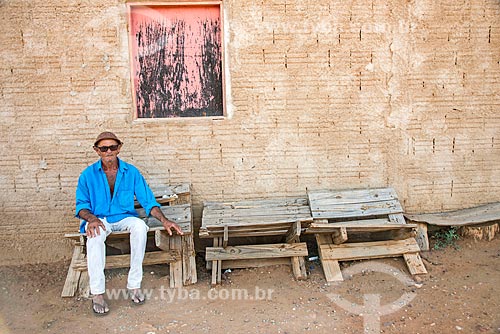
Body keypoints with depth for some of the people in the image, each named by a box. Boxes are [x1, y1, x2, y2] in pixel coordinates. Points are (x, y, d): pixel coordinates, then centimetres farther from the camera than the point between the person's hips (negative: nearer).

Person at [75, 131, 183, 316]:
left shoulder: (131, 172, 1)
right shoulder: (88, 175, 0)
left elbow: (148, 200, 0)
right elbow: (81, 205, 1)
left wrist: (164, 220, -13)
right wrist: (91, 218, -22)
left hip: (124, 217, 1)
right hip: (99, 219, -1)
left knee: (140, 226, -33)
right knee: (95, 233, -36)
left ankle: (134, 284, -25)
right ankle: (97, 293, -32)